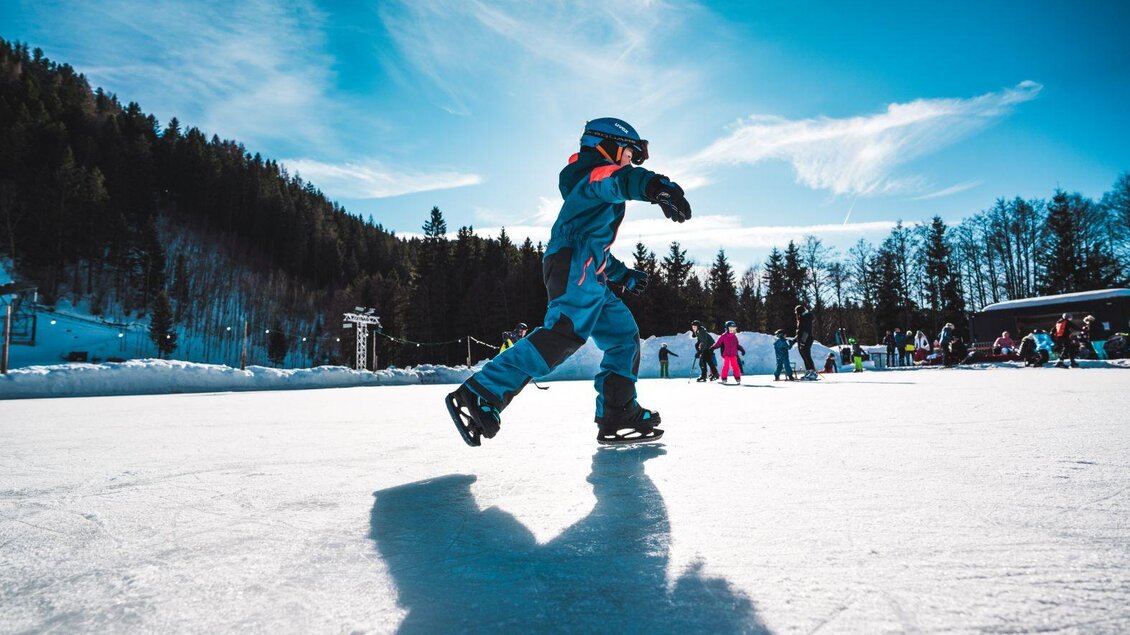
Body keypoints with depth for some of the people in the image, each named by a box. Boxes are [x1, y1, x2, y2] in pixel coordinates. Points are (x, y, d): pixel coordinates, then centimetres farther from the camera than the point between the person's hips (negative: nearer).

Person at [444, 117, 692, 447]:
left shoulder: (596, 200, 38)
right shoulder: (597, 174, 6)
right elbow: (621, 179, -21)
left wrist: (623, 274, 36)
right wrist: (655, 185, -43)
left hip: (589, 277, 11)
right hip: (575, 265, -11)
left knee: (624, 336, 11)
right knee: (566, 331, -29)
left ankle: (617, 418, 7)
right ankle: (480, 395, -35)